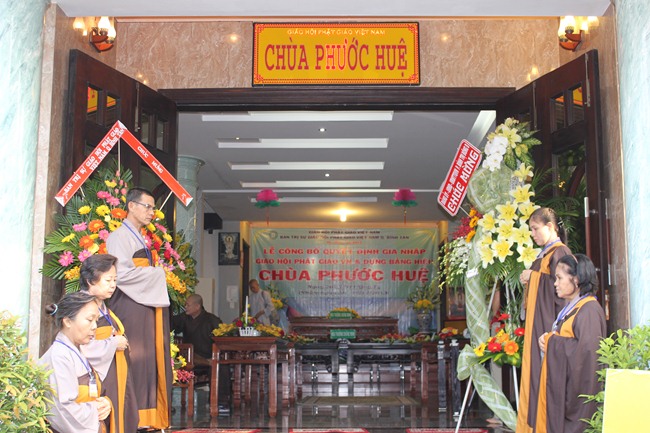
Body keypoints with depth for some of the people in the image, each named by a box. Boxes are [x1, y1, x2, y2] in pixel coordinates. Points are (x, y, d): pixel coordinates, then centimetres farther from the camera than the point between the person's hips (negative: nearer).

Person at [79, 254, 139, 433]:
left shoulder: (104, 309, 17)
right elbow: (81, 346, -25)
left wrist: (122, 343, 9)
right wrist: (113, 343, -13)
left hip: (114, 382, 9)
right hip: (96, 384, -9)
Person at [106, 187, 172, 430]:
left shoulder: (140, 239, 21)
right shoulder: (120, 237, -7)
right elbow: (121, 273, -19)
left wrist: (155, 275, 2)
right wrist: (156, 273, -9)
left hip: (148, 305, 9)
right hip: (131, 307, -9)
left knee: (151, 360, 6)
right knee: (135, 358, -10)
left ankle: (150, 417, 9)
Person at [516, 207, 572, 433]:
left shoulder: (560, 253, -10)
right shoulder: (544, 255, 18)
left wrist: (534, 276, -14)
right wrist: (528, 280, 7)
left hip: (548, 323, -9)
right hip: (536, 325, 9)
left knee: (545, 372, -8)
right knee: (533, 372, 9)